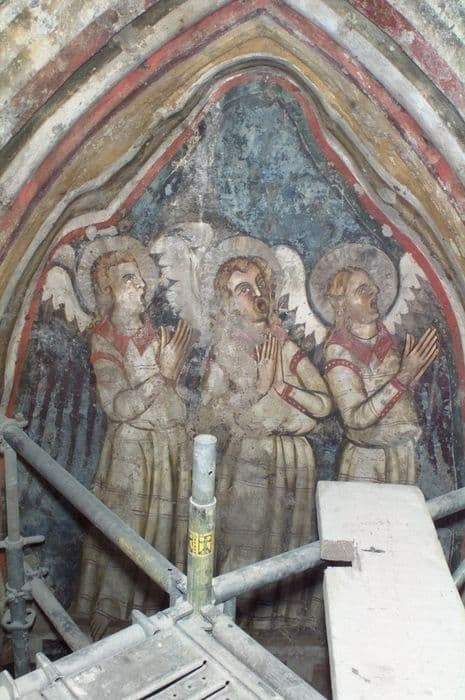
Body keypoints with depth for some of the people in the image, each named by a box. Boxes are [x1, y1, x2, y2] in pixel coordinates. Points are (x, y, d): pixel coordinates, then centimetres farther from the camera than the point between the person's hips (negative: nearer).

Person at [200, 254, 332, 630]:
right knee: (247, 542, 6)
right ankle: (241, 616, 25)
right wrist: (264, 383, -16)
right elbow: (223, 418, -13)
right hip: (247, 462, -2)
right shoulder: (225, 353, -5)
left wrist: (279, 385, -13)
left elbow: (323, 403, -6)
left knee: (287, 540, 13)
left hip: (292, 461, 3)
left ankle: (282, 613, 33)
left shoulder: (285, 347, 1)